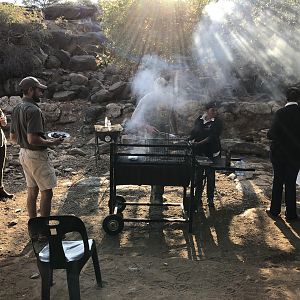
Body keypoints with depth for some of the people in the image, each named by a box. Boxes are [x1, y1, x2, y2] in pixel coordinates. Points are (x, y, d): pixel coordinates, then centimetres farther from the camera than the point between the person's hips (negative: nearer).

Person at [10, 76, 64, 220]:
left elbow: (13, 137, 13)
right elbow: (33, 139, -28)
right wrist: (51, 142, -15)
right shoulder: (33, 110, -21)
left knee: (32, 191, 16)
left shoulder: (17, 109, 8)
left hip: (24, 153, 9)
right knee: (47, 192, 0)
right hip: (36, 155, -9)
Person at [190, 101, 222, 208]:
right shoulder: (199, 120, 4)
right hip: (198, 152, 3)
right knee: (198, 175, 8)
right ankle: (198, 198, 20)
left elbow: (212, 137, -18)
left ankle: (210, 199, 21)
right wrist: (192, 141, -8)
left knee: (210, 176, 8)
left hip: (211, 153, -3)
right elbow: (193, 133, 12)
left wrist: (199, 143, -27)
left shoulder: (217, 122, -8)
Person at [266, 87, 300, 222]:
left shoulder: (280, 113, -14)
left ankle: (275, 210, 21)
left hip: (279, 154, -1)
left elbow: (272, 134, -15)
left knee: (278, 182, 13)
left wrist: (269, 133, 6)